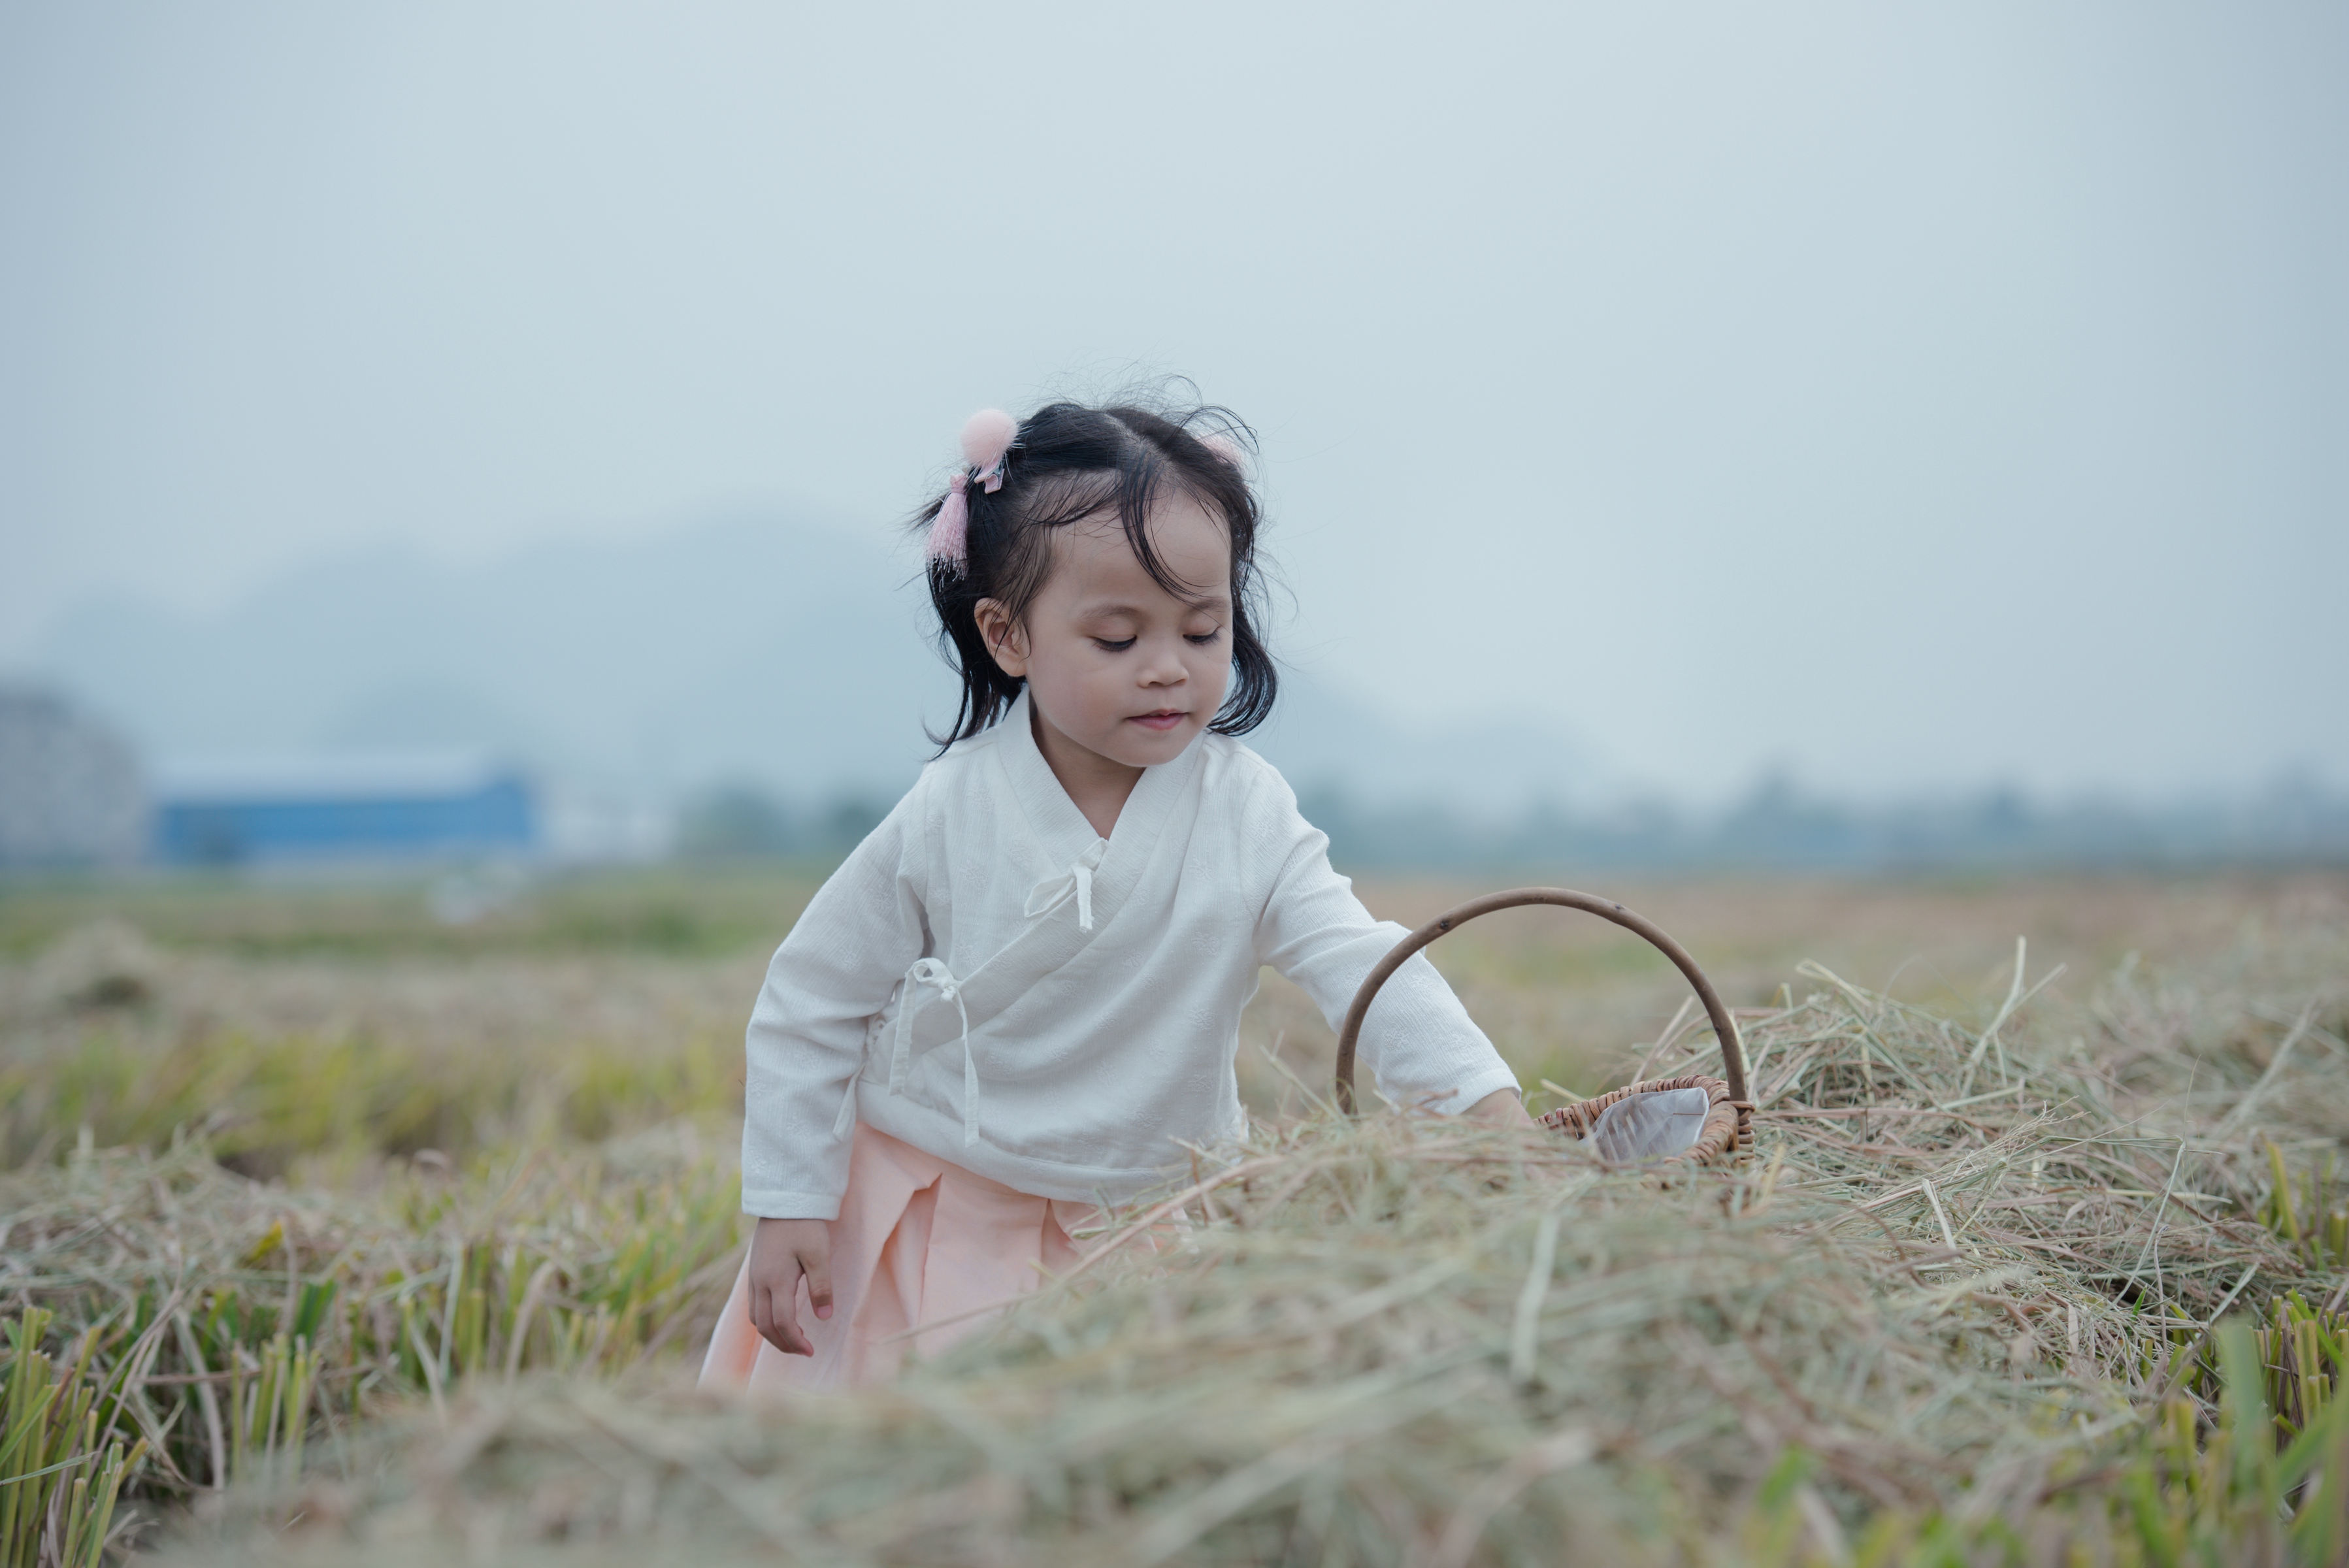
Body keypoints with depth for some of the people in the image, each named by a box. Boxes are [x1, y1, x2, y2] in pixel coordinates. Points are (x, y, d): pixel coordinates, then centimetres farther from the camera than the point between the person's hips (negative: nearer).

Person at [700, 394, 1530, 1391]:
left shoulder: (1248, 814, -12)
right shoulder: (945, 820, -16)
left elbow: (1363, 969, -18)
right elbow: (810, 1007, -6)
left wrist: (1491, 1107, -34)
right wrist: (787, 1206, -6)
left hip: (1147, 1215, 2)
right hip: (941, 1217, -2)